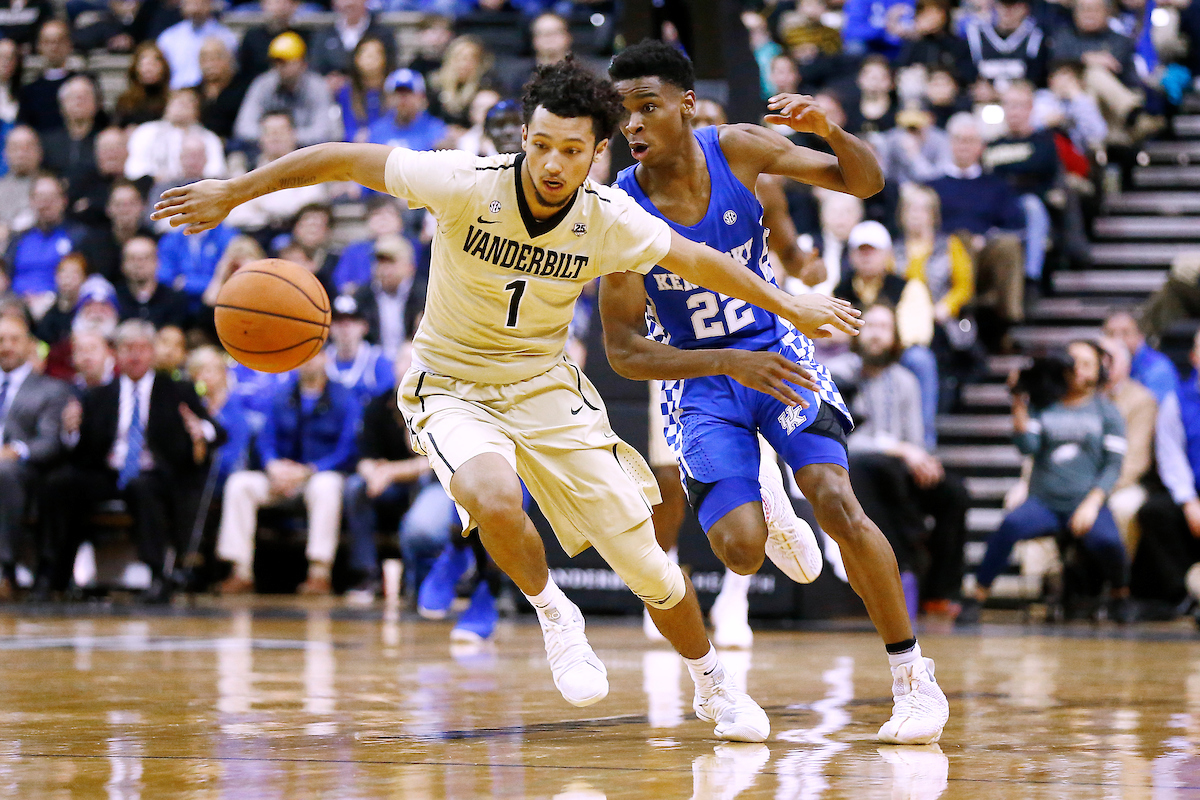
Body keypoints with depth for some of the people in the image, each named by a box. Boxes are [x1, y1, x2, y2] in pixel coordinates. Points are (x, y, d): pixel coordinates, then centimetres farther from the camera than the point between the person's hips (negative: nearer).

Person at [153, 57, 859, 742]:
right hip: (451, 390, -2)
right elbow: (345, 160, -17)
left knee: (647, 562, 0)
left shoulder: (609, 221, -16)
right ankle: (551, 611, -6)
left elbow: (698, 261, 2)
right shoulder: (469, 185, -24)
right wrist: (232, 193, -16)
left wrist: (791, 306, 10)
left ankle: (713, 685, 28)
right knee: (494, 501, -36)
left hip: (547, 386, 3)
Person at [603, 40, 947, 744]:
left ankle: (915, 679, -7)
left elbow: (865, 183, -3)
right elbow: (624, 351, -16)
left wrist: (830, 130, -26)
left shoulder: (737, 149, -13)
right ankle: (766, 509, 25)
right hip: (697, 378, 0)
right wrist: (731, 363, -28)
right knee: (741, 552, -16)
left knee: (838, 505, -21)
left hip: (774, 351, 1)